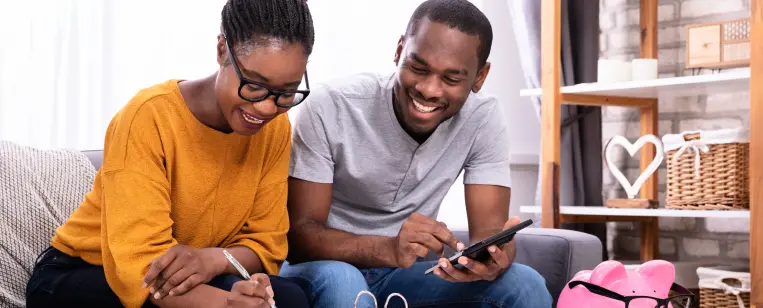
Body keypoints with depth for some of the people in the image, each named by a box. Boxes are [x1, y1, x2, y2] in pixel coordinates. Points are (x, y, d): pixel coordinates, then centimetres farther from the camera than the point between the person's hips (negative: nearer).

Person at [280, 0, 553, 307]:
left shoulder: (484, 119, -10)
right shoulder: (329, 107, -20)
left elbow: (489, 229, -13)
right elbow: (297, 235, -22)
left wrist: (492, 258, -39)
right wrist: (389, 249, -41)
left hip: (405, 275, 3)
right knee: (340, 282, -37)